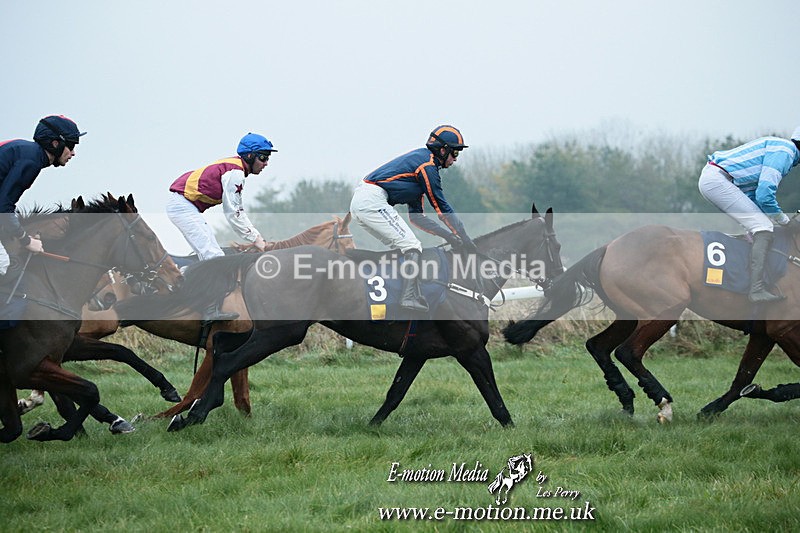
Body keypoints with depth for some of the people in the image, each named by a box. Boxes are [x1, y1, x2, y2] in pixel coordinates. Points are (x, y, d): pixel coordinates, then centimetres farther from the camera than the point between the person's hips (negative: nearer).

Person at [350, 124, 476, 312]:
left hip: (359, 201, 10)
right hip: (373, 201, -10)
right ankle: (410, 297, -25)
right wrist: (466, 242, 1)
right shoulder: (427, 165, -5)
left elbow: (416, 217, 25)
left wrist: (448, 234, 19)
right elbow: (442, 208, -5)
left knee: (404, 249, 15)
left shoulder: (419, 159, 25)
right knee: (412, 247, -13)